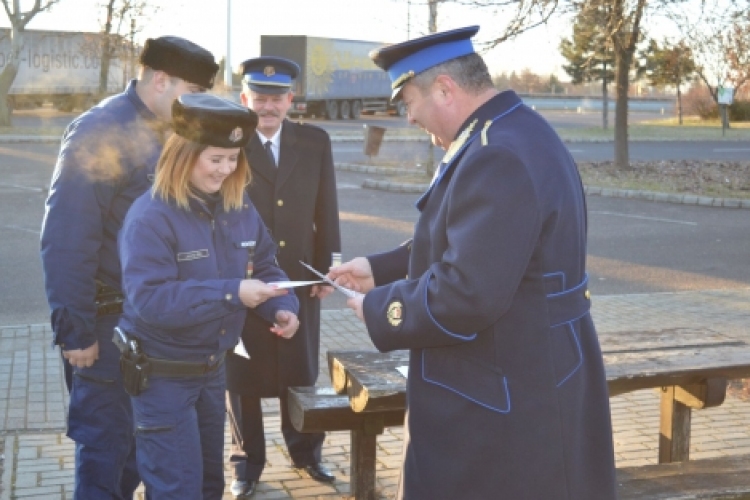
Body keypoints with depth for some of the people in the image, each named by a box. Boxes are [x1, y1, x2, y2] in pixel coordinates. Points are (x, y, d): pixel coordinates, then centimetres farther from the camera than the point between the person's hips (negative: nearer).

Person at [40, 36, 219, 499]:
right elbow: (67, 240, -20)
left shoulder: (166, 133, 6)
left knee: (139, 438, 18)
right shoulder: (101, 132, -18)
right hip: (110, 321, -8)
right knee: (105, 442, 4)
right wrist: (75, 329, -19)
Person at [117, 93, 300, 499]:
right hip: (163, 374, -6)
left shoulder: (238, 207, -1)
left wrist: (282, 308, -14)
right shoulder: (151, 216, -22)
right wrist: (232, 293, -34)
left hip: (213, 367, 7)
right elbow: (149, 299, -29)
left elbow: (264, 266, 7)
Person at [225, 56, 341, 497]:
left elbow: (326, 211, 5)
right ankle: (248, 460, 27)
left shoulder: (316, 142, 2)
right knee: (242, 376, 10)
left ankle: (305, 450, 36)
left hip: (299, 276, 3)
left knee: (301, 370, 16)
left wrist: (327, 268, 1)